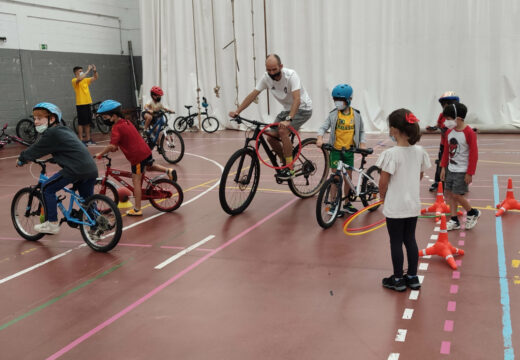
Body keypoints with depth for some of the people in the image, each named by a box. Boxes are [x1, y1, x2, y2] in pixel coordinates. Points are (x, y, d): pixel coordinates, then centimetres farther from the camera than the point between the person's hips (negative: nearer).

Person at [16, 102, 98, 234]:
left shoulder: (52, 133, -3)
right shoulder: (65, 130, 23)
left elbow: (35, 149, 4)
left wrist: (21, 159, 18)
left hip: (76, 169, -9)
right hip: (91, 169, 9)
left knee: (47, 188, 4)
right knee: (87, 199, 21)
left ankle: (52, 223, 7)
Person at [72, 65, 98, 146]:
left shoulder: (85, 80, 14)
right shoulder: (74, 80, -7)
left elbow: (95, 78, 15)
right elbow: (80, 79, -29)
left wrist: (95, 71, -4)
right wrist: (88, 71, -26)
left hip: (88, 103, 7)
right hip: (80, 104, -7)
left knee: (88, 123, 11)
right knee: (81, 123, -4)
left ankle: (88, 139, 18)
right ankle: (81, 140, 0)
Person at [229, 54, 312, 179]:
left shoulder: (291, 75, -27)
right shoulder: (266, 77, -10)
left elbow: (297, 99, -36)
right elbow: (252, 95, -8)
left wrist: (288, 119, -49)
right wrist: (237, 111, -19)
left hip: (302, 109, -6)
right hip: (287, 109, 6)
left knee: (283, 131, -27)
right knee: (271, 137, -7)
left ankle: (289, 168, -15)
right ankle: (285, 163, 16)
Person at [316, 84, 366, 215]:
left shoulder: (356, 115, 0)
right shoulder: (333, 114, -5)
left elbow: (361, 131, 11)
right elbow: (323, 127, -7)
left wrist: (362, 143, -3)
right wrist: (320, 138, -26)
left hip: (349, 150, 2)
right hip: (335, 150, -2)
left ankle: (347, 204, 24)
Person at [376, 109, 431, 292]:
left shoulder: (390, 154, -19)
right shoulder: (419, 151, -1)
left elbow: (383, 181, -16)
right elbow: (420, 176, 10)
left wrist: (382, 195, 2)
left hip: (395, 206, -6)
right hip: (413, 204, 6)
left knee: (396, 242, 6)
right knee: (410, 239, 16)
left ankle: (398, 280, 17)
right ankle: (413, 277, 26)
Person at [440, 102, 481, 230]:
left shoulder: (469, 133, -16)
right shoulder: (449, 132, 4)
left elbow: (473, 154, -14)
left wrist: (470, 173, -14)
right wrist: (443, 167, 10)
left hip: (462, 171, -7)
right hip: (451, 169, 7)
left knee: (456, 195, -7)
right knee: (449, 193, 7)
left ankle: (472, 213, 18)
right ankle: (454, 221, 18)